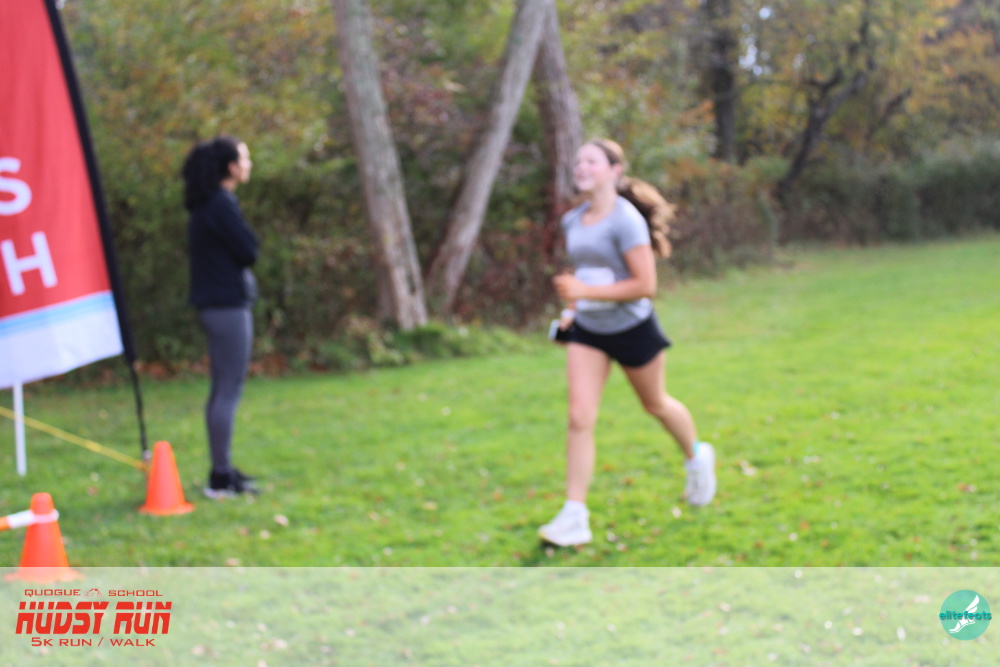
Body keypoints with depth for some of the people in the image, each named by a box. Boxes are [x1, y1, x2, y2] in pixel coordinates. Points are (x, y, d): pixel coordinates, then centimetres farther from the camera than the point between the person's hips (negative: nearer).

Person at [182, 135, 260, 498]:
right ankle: (221, 477, -5)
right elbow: (249, 251, -15)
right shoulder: (221, 204, -16)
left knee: (222, 389, 15)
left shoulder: (206, 204, 14)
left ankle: (221, 470, 22)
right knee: (229, 390, -7)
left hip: (215, 303, 10)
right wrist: (248, 241, 2)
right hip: (228, 304, -10)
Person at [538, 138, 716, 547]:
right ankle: (574, 517, -9)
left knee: (655, 404, 18)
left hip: (632, 329, -5)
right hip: (587, 332, 5)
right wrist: (573, 309, 11)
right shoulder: (572, 221, 2)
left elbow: (645, 285, -26)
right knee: (579, 418, -8)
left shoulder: (625, 220, -21)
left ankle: (696, 457, 50)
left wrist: (586, 292, -30)